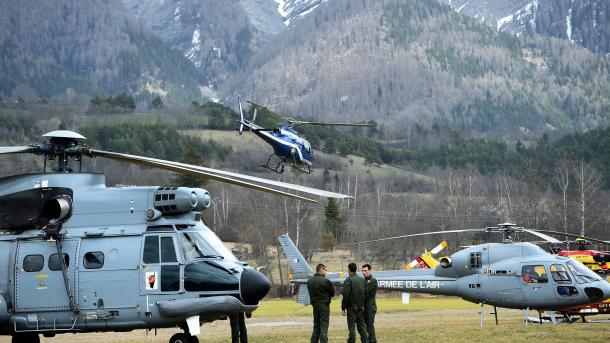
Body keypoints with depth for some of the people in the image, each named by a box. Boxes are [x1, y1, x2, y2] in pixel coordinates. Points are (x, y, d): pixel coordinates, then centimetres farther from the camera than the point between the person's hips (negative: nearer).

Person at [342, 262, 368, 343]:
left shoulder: (348, 280, -12)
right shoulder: (362, 279, 7)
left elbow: (346, 296, -14)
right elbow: (365, 293, 10)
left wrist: (343, 308, -9)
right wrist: (363, 305, 15)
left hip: (352, 307, -6)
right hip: (361, 307, 6)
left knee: (352, 326, -1)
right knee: (362, 325, 12)